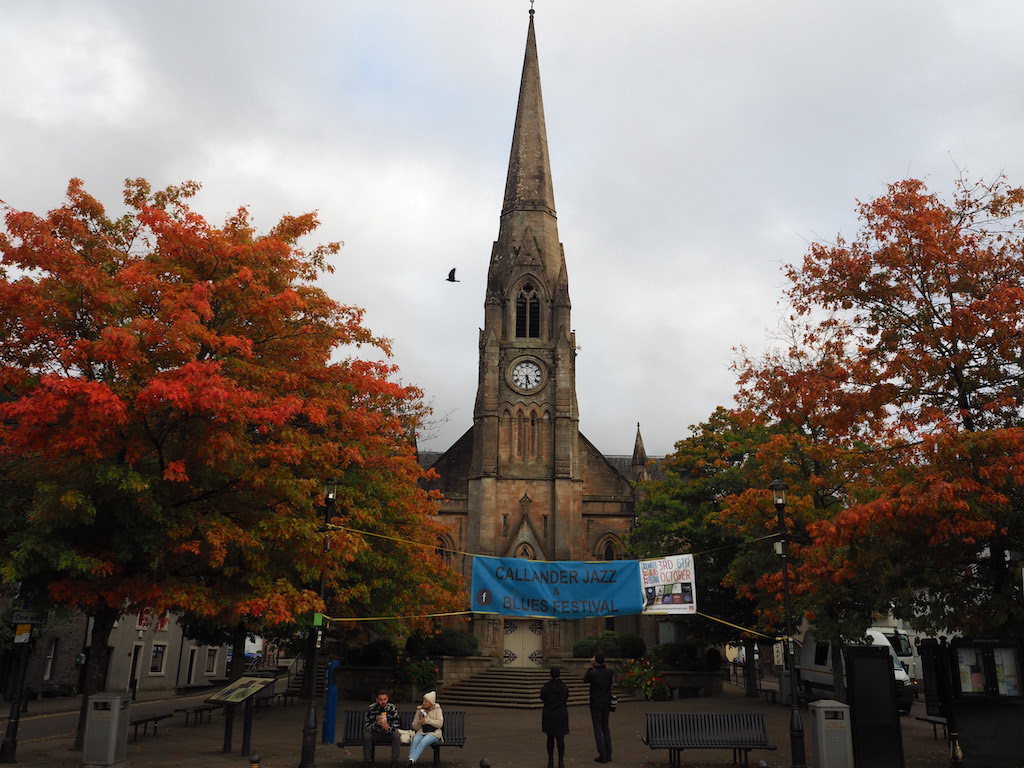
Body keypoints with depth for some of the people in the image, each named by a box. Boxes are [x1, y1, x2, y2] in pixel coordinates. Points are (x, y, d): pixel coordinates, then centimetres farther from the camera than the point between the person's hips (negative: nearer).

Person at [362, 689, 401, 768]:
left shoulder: (393, 708, -12)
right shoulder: (371, 708, -13)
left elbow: (395, 725, -13)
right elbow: (367, 725, -16)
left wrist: (388, 728, -36)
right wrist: (377, 723, -36)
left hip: (388, 733, 0)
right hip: (375, 734, 0)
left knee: (396, 735, -30)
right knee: (366, 735, -30)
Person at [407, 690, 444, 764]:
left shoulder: (437, 709, 7)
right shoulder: (420, 710, 15)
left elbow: (440, 723, -4)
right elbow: (415, 727, 15)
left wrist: (426, 720, -9)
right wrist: (419, 721, -7)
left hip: (433, 733, -3)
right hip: (421, 732, 3)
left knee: (423, 742, -34)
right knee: (415, 740, -31)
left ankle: (412, 760, -47)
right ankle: (410, 759, -45)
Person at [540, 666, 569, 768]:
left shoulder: (546, 687, -10)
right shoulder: (564, 687, -6)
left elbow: (542, 698, 6)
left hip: (549, 715, 0)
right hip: (561, 715, 0)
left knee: (550, 738, 12)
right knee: (560, 738, 3)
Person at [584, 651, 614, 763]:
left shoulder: (592, 673, -20)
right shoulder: (610, 672, -7)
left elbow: (585, 680, 1)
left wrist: (591, 667, 4)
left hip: (596, 705, -5)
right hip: (606, 704, 5)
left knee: (598, 730, 2)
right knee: (605, 728, 16)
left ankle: (602, 756, 2)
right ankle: (608, 754, 18)